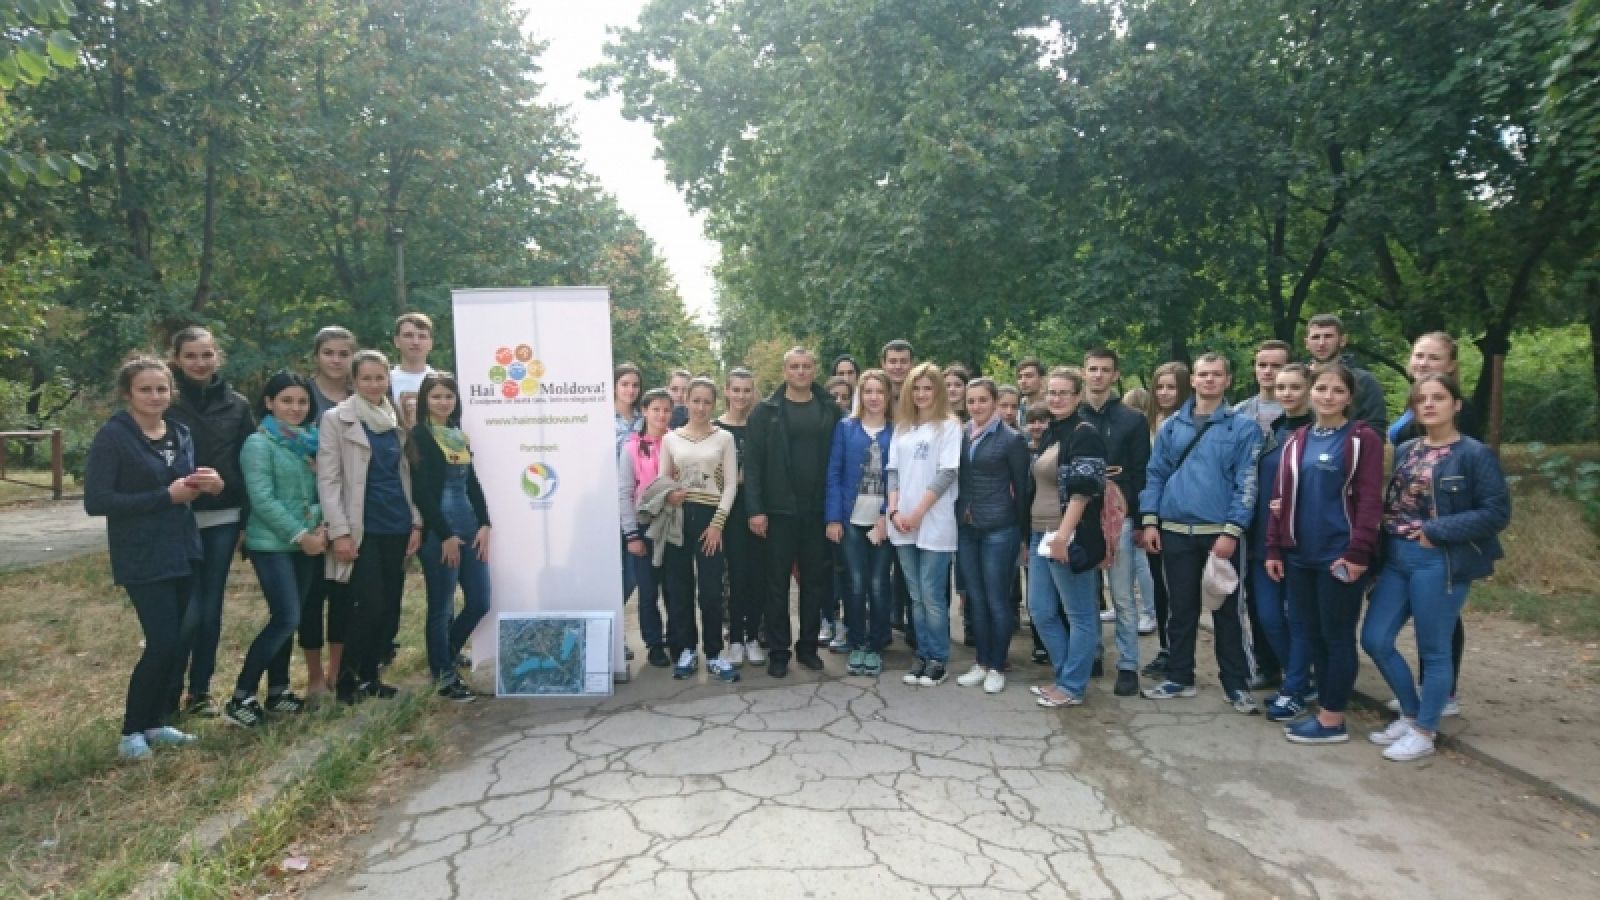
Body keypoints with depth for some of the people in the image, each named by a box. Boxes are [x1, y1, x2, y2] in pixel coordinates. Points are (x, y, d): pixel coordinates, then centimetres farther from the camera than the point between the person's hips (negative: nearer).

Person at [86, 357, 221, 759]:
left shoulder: (181, 433, 8)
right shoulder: (112, 436, -10)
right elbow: (95, 501, -16)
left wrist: (210, 485, -6)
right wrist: (166, 496, -19)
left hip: (183, 552, 6)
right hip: (142, 558, -6)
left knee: (178, 642, 9)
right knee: (163, 643, -9)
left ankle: (156, 722, 23)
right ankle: (132, 730, 10)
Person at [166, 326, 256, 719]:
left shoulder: (237, 405, 6)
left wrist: (247, 520, 2)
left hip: (223, 518, 3)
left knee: (211, 608, 9)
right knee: (187, 612, -4)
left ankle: (201, 690, 21)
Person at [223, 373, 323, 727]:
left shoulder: (308, 442, 12)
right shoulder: (259, 443, -9)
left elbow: (321, 490, 13)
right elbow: (262, 500, -16)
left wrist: (321, 528, -4)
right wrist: (301, 534, -14)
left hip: (305, 544, 7)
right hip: (271, 544, -7)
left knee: (287, 620, 11)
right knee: (286, 619, -12)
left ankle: (277, 691, 21)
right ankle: (240, 699, -2)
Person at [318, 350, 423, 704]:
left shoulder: (397, 420, 13)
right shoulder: (336, 418, -2)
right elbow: (328, 479, -7)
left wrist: (416, 522, 7)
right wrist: (339, 531, -14)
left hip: (397, 526, 5)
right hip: (362, 528, -5)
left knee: (391, 607, 7)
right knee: (370, 606, -8)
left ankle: (369, 676, 21)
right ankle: (347, 680, 11)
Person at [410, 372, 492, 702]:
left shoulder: (461, 436, 15)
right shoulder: (418, 436, -6)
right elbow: (421, 491, -13)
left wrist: (484, 525, 4)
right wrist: (445, 535, -14)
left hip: (469, 525, 7)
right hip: (438, 531, -7)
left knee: (479, 603, 8)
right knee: (441, 607, 3)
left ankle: (444, 658, 29)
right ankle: (443, 675, 17)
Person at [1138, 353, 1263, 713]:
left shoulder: (1243, 427, -2)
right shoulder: (1171, 426, 8)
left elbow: (1247, 483, -7)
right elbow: (1155, 474, 8)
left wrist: (1231, 532, -14)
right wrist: (1150, 521, -1)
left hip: (1220, 532, -2)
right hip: (1175, 531, 3)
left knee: (1227, 609, 7)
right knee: (1181, 608, 11)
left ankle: (1236, 684, 19)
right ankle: (1179, 677, 23)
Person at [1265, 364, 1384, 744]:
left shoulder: (1363, 439, -5)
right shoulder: (1297, 440, 12)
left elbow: (1370, 500, -11)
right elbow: (1281, 496, 12)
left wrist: (1358, 553, -18)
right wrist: (1274, 548, 7)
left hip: (1339, 556, -6)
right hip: (1300, 555, 6)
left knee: (1337, 636, 2)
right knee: (1313, 634, 12)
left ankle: (1333, 720, 12)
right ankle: (1325, 710, 23)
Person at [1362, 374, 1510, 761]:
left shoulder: (1475, 454, -8)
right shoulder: (1404, 451, 11)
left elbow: (1496, 513, -12)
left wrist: (1436, 531, -17)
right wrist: (1389, 537, 1)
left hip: (1440, 563, -6)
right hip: (1396, 558, 7)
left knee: (1433, 650, 5)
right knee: (1375, 640, 7)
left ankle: (1424, 732, 20)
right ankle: (1411, 714, 27)